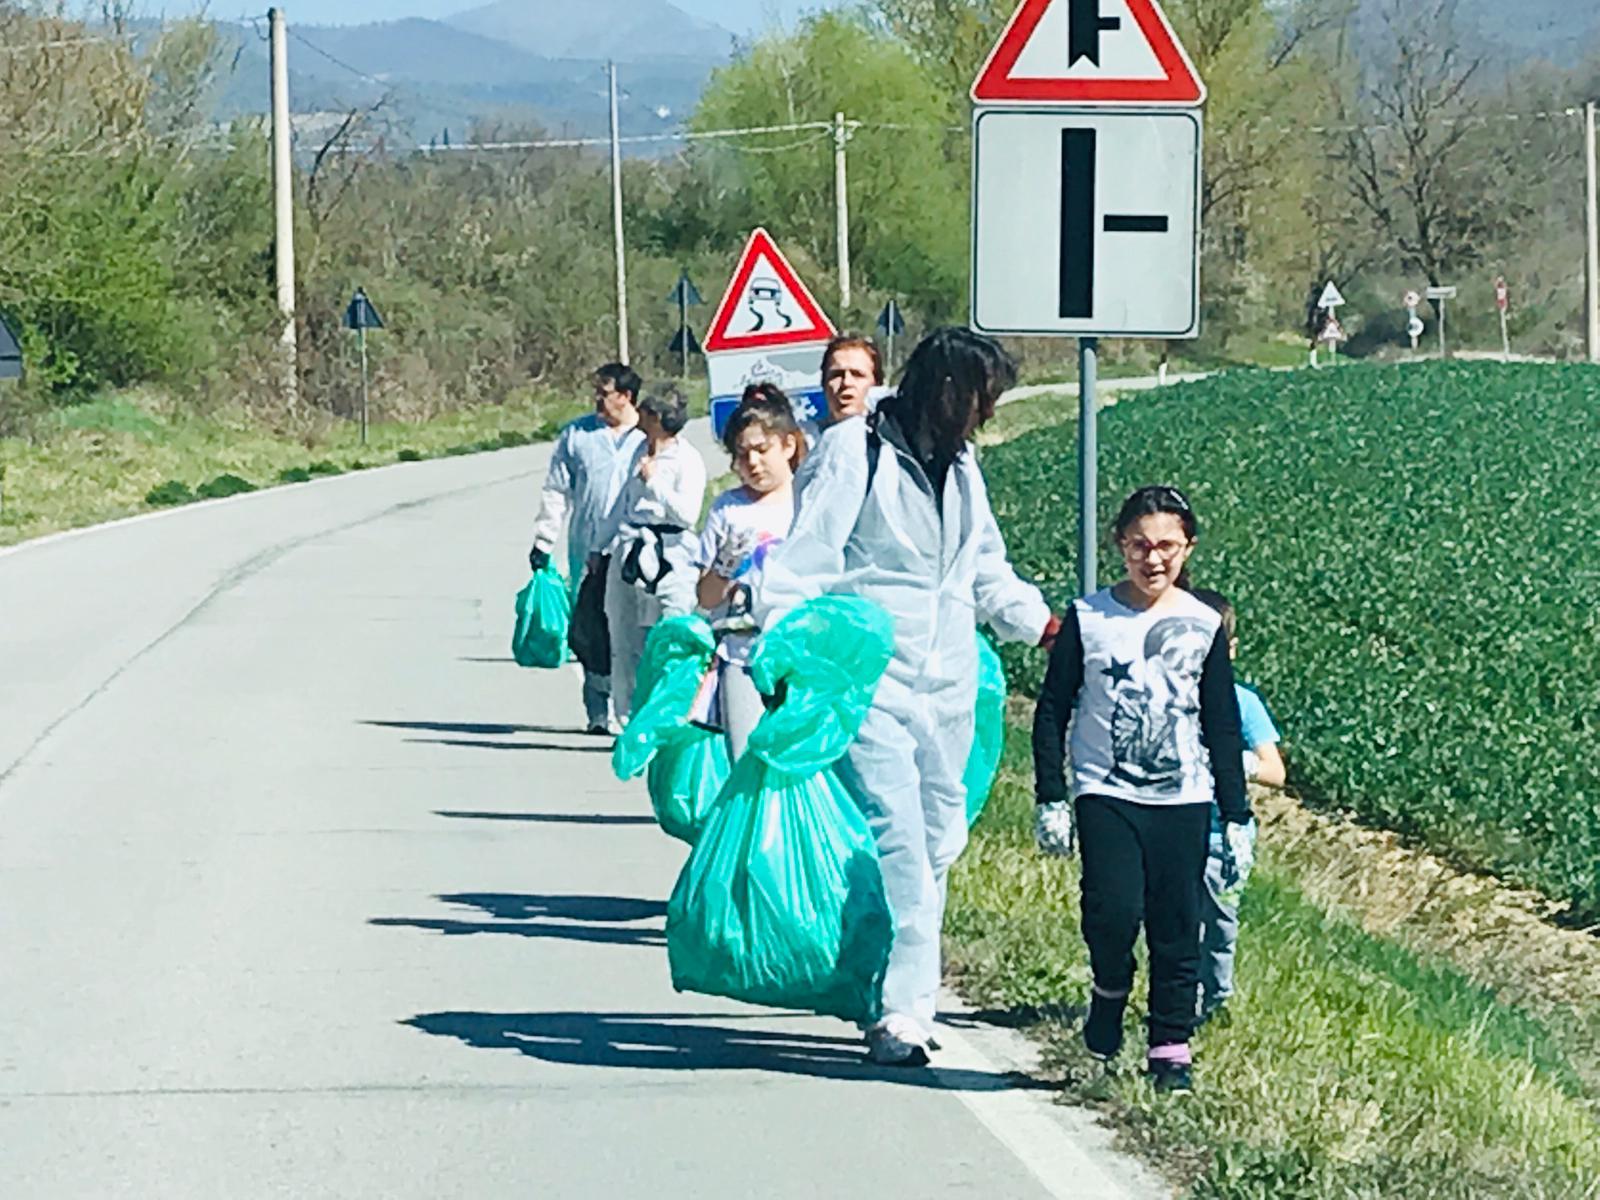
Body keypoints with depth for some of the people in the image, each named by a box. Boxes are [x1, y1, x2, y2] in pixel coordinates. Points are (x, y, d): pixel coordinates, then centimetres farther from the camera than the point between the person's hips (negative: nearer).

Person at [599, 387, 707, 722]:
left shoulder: (688, 461, -6)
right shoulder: (642, 451, 15)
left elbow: (688, 514, -16)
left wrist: (654, 481, -15)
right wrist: (604, 543, 27)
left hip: (669, 558, -7)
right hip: (629, 552, 7)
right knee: (624, 645, 6)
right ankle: (629, 719, 13)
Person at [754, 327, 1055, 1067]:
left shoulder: (962, 468, 18)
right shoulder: (852, 455, -5)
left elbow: (988, 575, 31)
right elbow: (802, 568, -9)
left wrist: (1051, 629, 22)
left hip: (948, 694, 8)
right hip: (871, 690, -7)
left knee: (937, 846, 8)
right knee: (897, 843, -16)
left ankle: (901, 999, 18)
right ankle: (902, 1009, -16)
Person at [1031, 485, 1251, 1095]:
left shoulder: (1203, 627, 5)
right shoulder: (1088, 619, 1)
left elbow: (1223, 727, 9)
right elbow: (1052, 710, 6)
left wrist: (1236, 816, 6)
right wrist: (1051, 798, 1)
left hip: (1184, 800, 1)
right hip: (1106, 794, -1)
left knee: (1177, 929, 0)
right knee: (1114, 911, -18)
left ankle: (1171, 1049, 10)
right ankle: (1109, 990, 12)